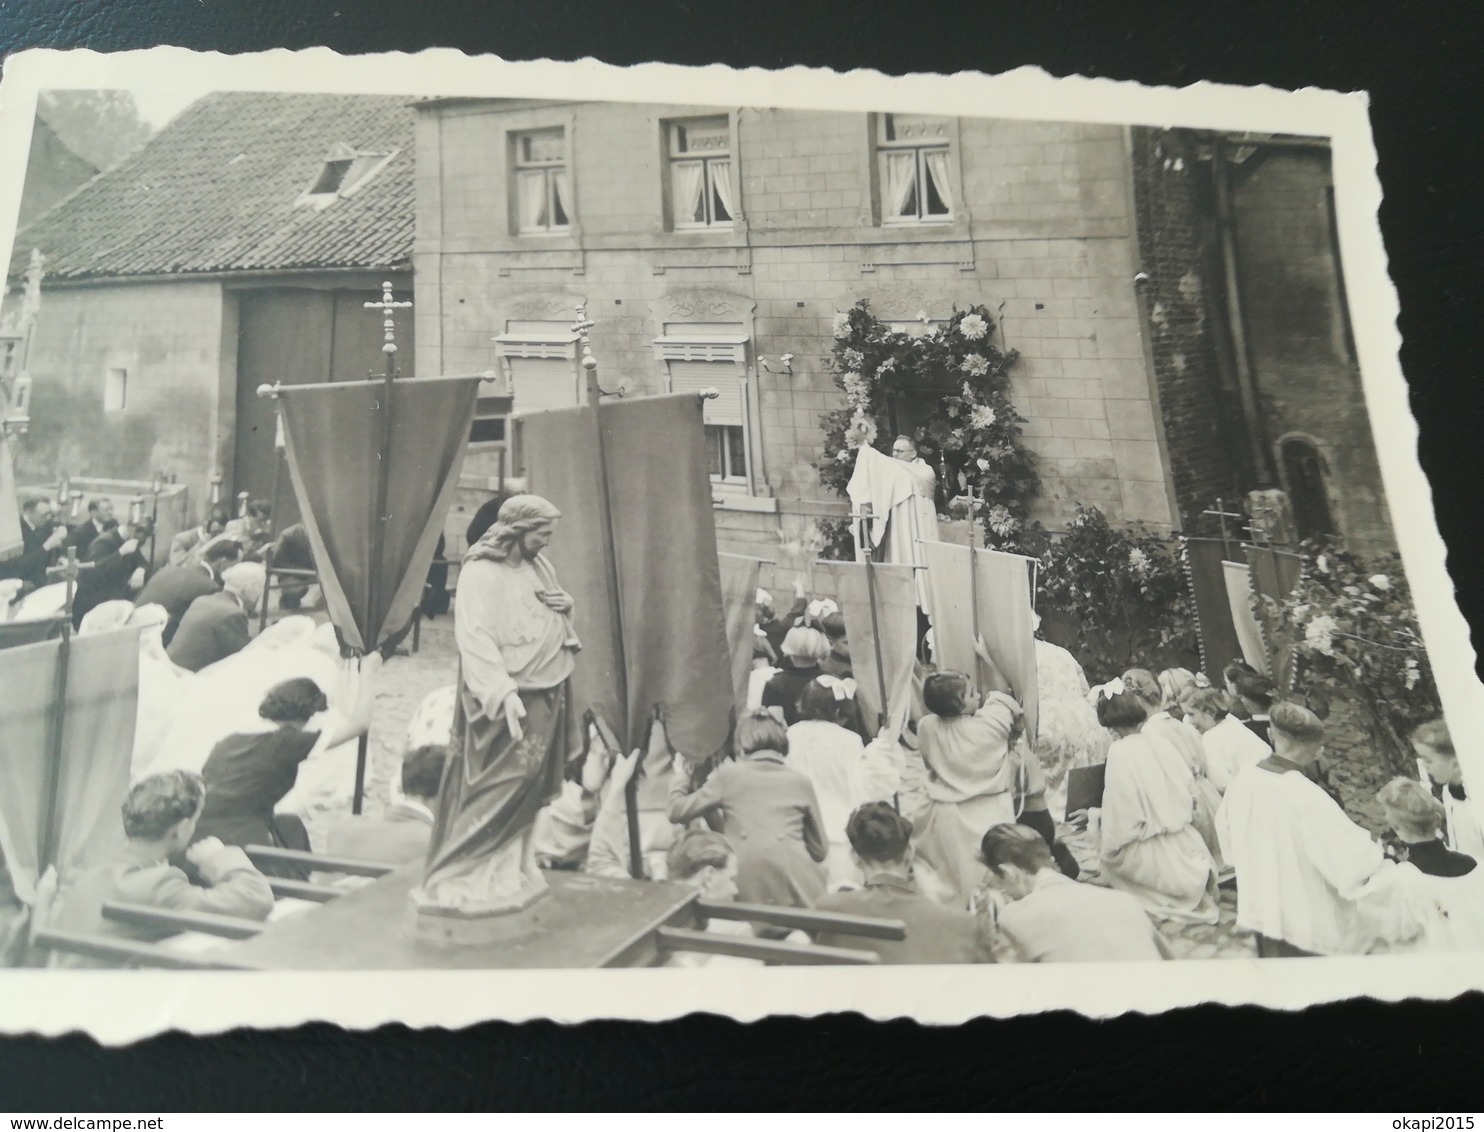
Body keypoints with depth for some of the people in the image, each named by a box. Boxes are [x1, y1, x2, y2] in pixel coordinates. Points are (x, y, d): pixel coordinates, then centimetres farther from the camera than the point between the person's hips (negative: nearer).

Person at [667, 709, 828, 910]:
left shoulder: (729, 775, 9)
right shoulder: (801, 781, 13)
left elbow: (676, 811, 16)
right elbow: (820, 849, 20)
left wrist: (680, 778, 35)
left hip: (746, 890, -1)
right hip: (796, 887, 1)